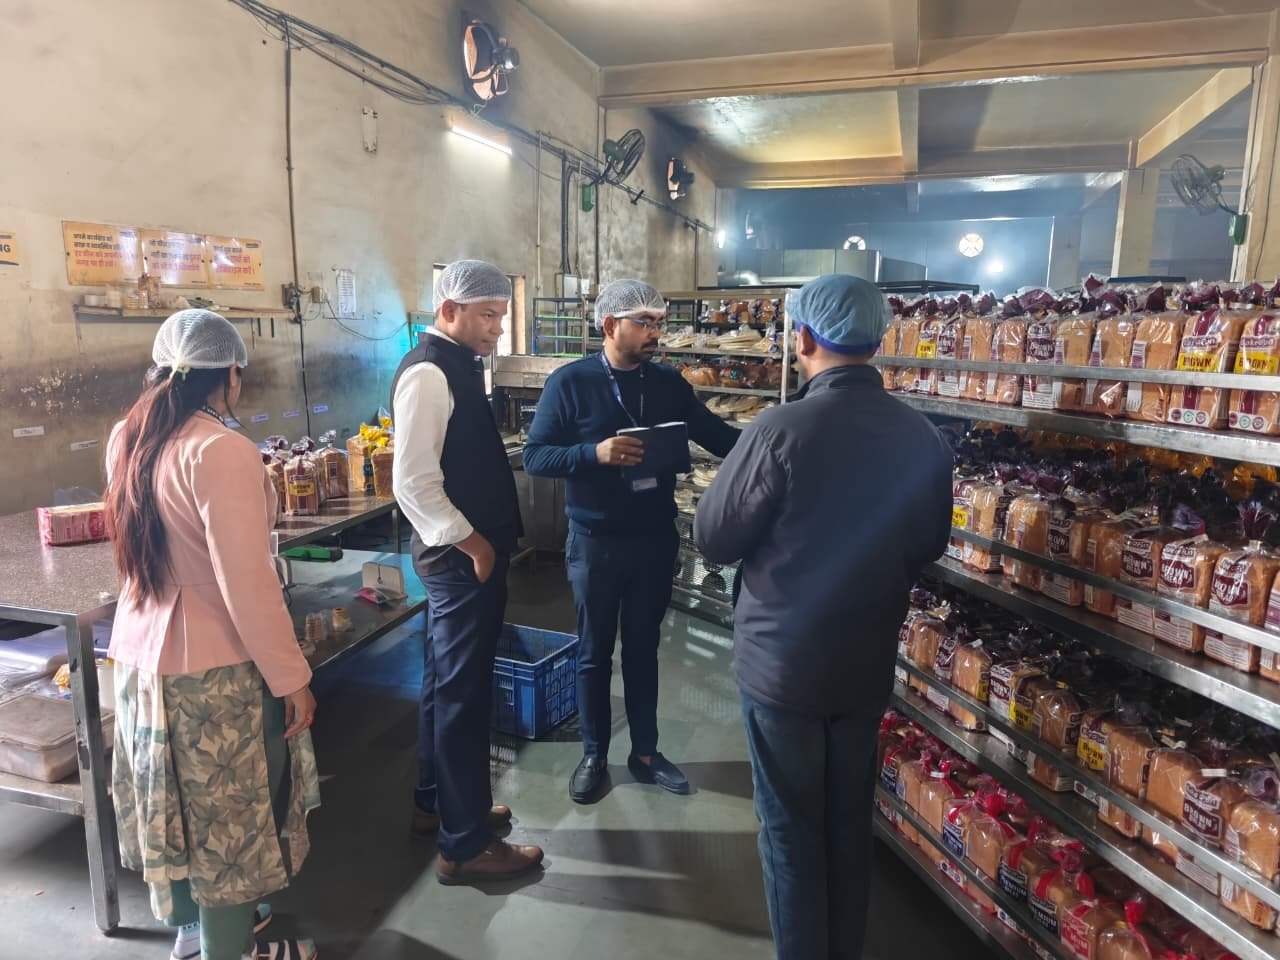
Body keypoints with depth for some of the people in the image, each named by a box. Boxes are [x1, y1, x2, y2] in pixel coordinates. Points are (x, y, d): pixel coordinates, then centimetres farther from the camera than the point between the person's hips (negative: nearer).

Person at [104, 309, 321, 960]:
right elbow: (247, 584, -24)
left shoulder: (127, 438, 2)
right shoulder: (220, 450, -24)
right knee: (226, 813, 10)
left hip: (142, 649, 8)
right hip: (213, 665, -8)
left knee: (178, 801, 25)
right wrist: (292, 678, -15)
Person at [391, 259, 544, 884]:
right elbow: (413, 483, -24)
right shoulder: (428, 371, -18)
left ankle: (437, 803, 37)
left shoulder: (458, 364, 11)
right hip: (462, 558, -10)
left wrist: (483, 540, 14)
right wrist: (473, 544, -16)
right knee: (463, 692, 0)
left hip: (469, 553, 10)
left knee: (447, 682, 19)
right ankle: (464, 845, 15)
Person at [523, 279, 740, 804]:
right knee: (594, 653, 12)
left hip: (656, 539, 3)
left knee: (643, 649, 15)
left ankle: (645, 753, 31)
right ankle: (594, 756, 30)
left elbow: (719, 436, 4)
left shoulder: (669, 383, 2)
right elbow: (535, 457, -12)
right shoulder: (570, 381, -9)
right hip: (595, 542, -3)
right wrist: (596, 453, -27)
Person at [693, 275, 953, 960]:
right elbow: (929, 545, 9)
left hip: (781, 662, -5)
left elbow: (713, 539, -11)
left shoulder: (781, 430, -21)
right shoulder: (924, 439, -5)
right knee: (850, 823, 21)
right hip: (868, 664, 5)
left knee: (792, 830, 13)